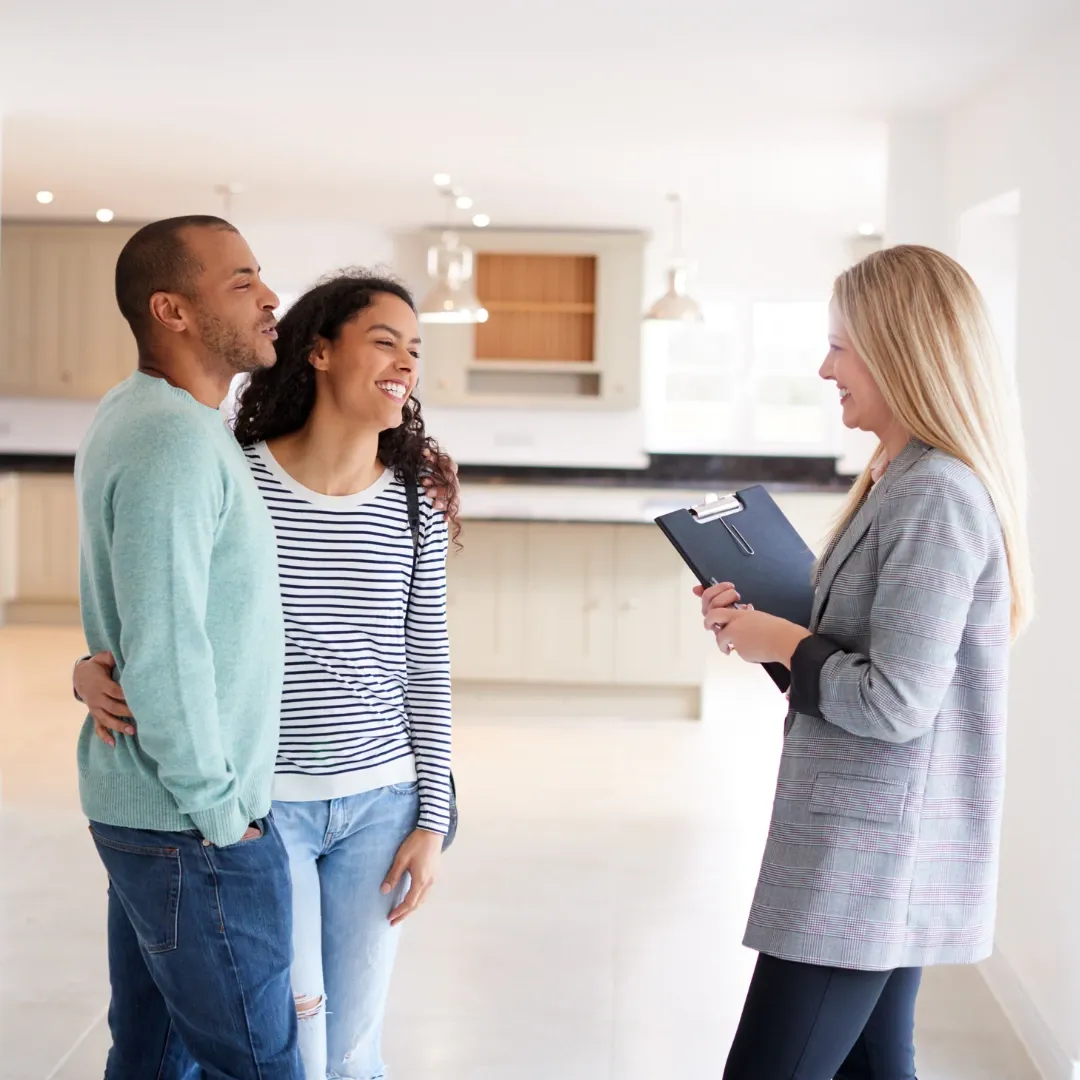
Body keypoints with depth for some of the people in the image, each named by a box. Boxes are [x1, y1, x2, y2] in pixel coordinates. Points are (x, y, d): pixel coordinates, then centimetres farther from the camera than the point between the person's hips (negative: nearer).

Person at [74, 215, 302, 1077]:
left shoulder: (134, 418, 10)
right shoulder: (177, 441, -21)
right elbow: (165, 652, -26)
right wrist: (218, 813, -15)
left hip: (139, 807, 9)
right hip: (191, 826, -9)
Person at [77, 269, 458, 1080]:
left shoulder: (415, 505, 0)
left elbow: (427, 672, 3)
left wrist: (432, 819, 1)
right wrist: (93, 671, -18)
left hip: (380, 802, 2)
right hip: (261, 801, -2)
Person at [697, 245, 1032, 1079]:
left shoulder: (935, 494, -19)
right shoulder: (906, 479, 13)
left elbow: (895, 703, -23)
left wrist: (781, 643, -10)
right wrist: (762, 622, 3)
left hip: (871, 855, -10)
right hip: (881, 851, 10)